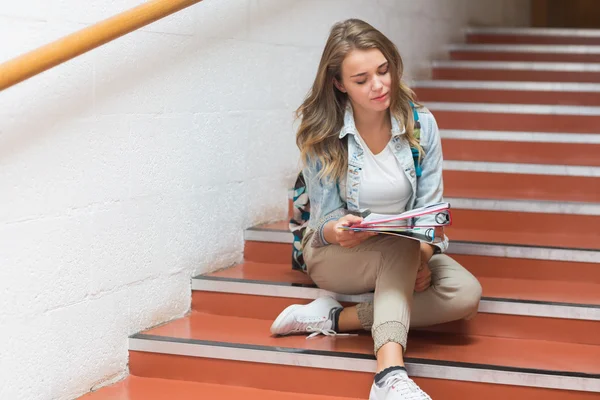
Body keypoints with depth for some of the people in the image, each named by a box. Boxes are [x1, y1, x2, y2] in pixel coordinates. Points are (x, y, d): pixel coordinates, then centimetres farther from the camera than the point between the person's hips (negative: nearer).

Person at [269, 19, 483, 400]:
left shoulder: (420, 124, -10)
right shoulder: (321, 137, -14)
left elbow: (428, 208, -9)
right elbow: (326, 220, -11)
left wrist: (421, 256, -30)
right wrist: (338, 231, -37)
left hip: (408, 252, 3)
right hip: (335, 254, -3)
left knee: (466, 294, -26)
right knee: (402, 244, -36)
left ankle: (337, 318, -24)